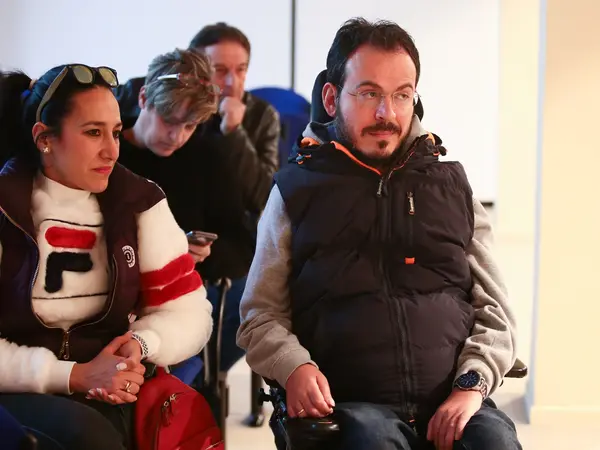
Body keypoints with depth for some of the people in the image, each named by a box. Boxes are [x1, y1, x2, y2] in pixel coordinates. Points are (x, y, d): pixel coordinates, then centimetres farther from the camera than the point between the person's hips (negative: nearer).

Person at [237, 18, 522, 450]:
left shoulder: (453, 188, 16)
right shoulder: (297, 191, 12)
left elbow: (495, 308, 14)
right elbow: (261, 316, 12)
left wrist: (473, 384, -5)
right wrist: (294, 366, -9)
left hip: (453, 402, 2)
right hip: (355, 403, -2)